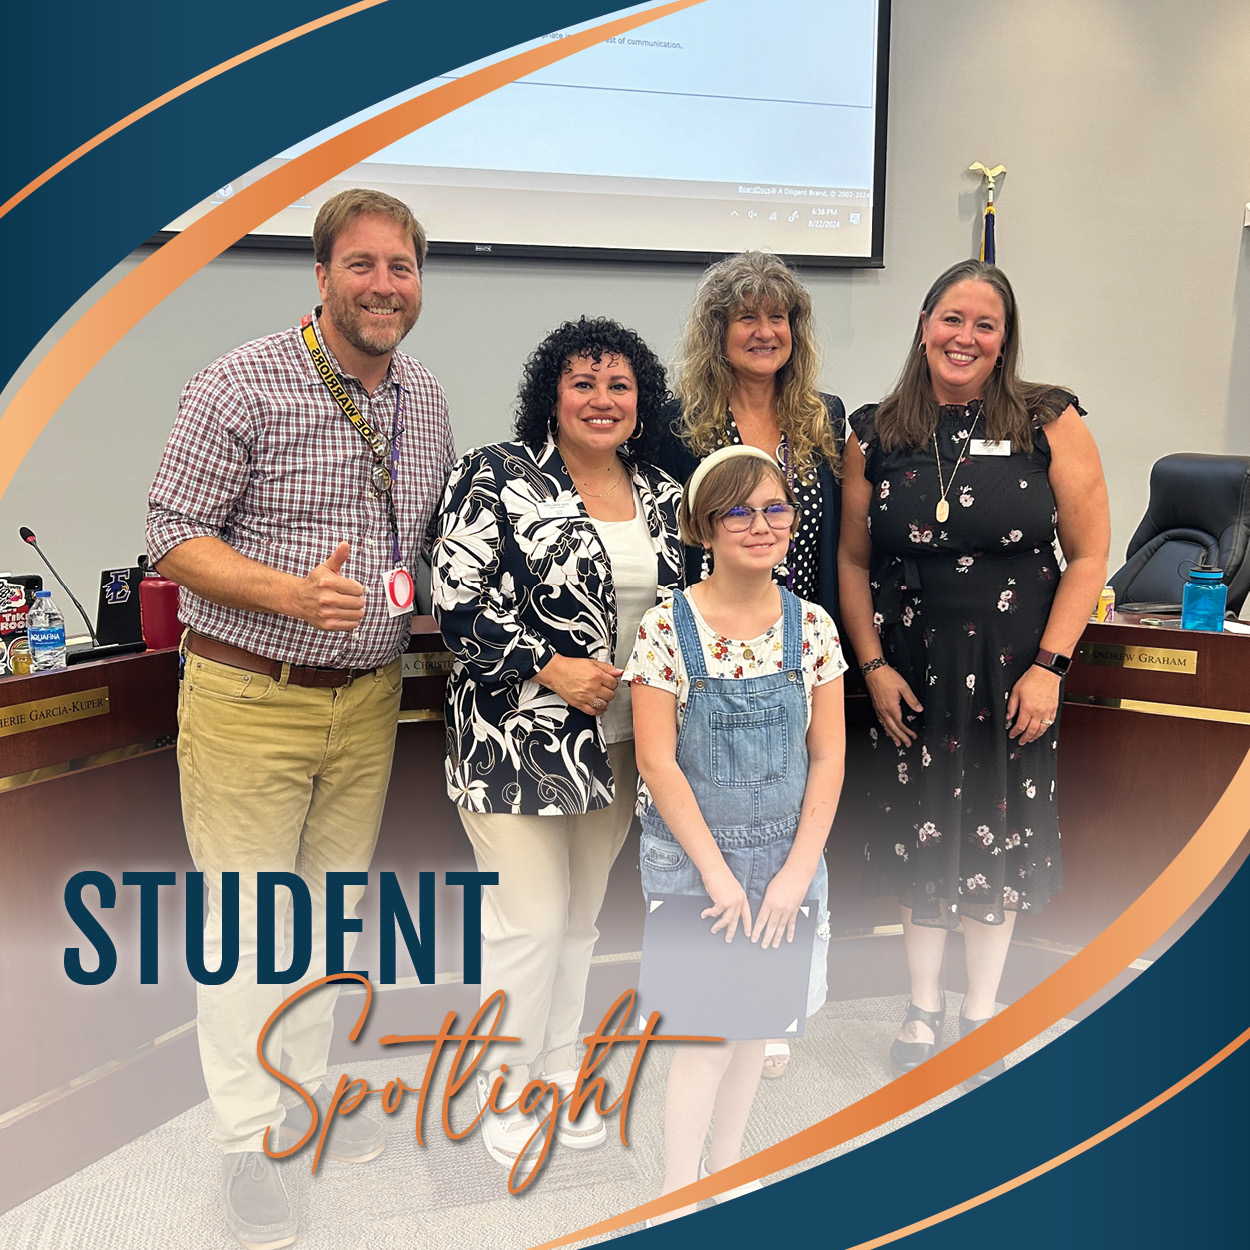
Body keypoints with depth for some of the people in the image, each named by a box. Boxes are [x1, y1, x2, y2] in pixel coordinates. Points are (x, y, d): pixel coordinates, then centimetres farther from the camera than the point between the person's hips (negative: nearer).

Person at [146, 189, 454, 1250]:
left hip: (368, 698, 6)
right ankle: (248, 1141, 22)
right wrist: (293, 592, -25)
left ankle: (308, 1092, 37)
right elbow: (174, 532, -11)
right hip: (247, 697, -5)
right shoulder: (242, 387, -12)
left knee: (332, 910, 17)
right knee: (248, 922, 4)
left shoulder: (427, 400, 7)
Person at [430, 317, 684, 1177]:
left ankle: (559, 1071, 32)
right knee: (529, 918, -2)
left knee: (582, 914, 16)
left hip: (618, 743, 6)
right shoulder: (498, 477, -7)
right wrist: (553, 669, -17)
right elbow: (458, 600, -13)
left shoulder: (662, 497, 10)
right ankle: (504, 1093, 19)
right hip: (520, 738, -5)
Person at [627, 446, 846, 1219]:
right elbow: (658, 762, -12)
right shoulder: (668, 628, -12)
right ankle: (679, 1197, 18)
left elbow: (828, 757, 0)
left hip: (786, 853, 4)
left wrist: (796, 871, -7)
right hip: (691, 851, -3)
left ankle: (726, 1171, 34)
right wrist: (716, 871, -13)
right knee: (710, 1024, -1)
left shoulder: (811, 626, -2)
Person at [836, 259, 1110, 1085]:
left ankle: (981, 1010, 30)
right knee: (920, 831, 11)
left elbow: (1088, 554, -5)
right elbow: (854, 561, 4)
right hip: (912, 670, 1)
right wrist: (873, 664, -5)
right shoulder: (876, 434, 0)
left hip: (1013, 669, -1)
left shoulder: (1051, 424, -5)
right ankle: (924, 1007, 30)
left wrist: (1049, 666, -12)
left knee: (999, 834, 9)